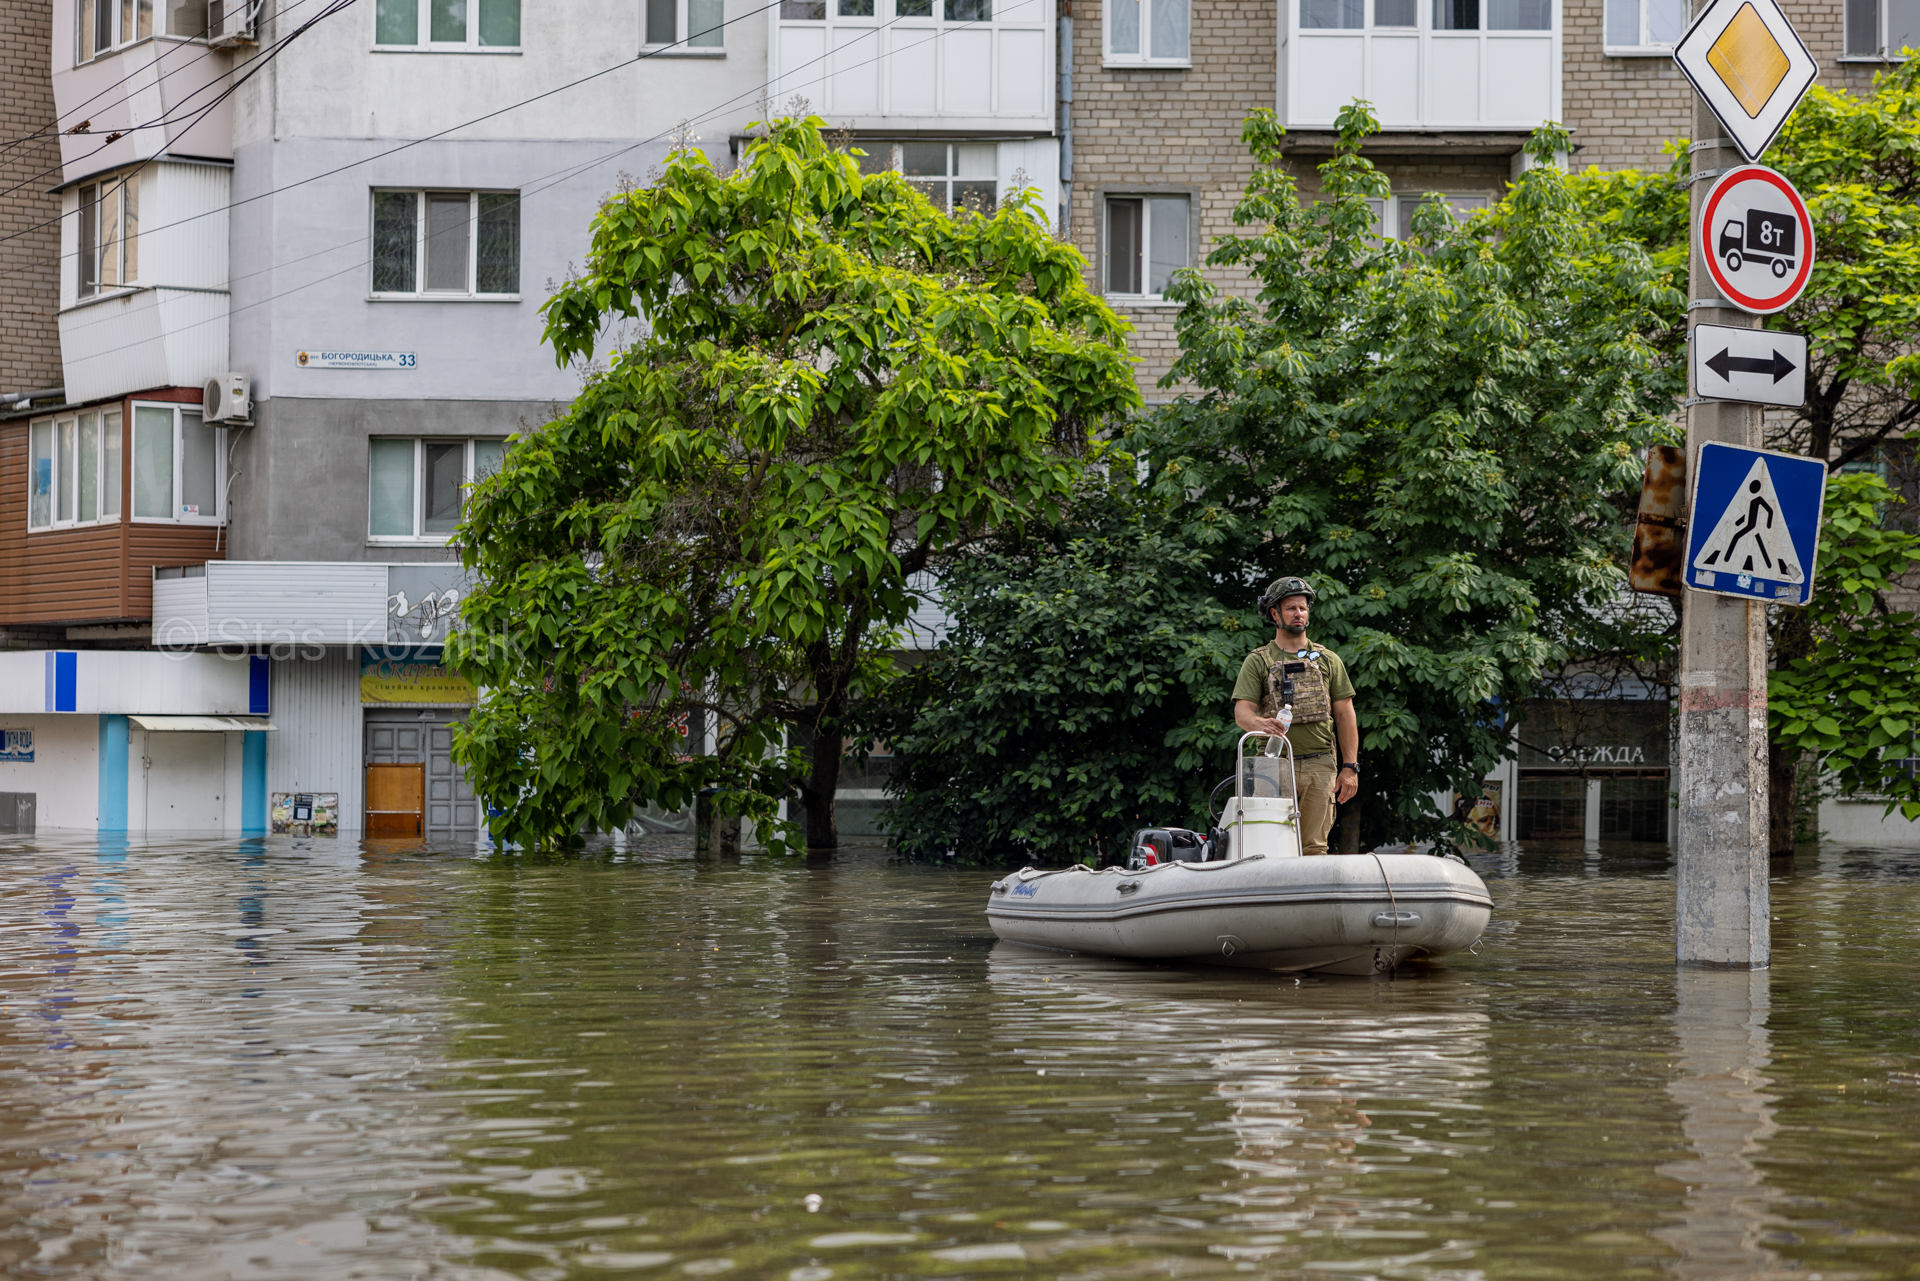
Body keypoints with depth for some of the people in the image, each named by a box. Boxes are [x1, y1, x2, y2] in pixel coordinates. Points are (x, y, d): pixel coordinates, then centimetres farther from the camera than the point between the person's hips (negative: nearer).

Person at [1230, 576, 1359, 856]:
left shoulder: (1327, 660, 15)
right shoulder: (1258, 661, 9)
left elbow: (1344, 715, 12)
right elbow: (1241, 711, -2)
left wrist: (1350, 767, 4)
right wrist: (1259, 723, -27)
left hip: (1320, 763, 2)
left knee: (1313, 847, -2)